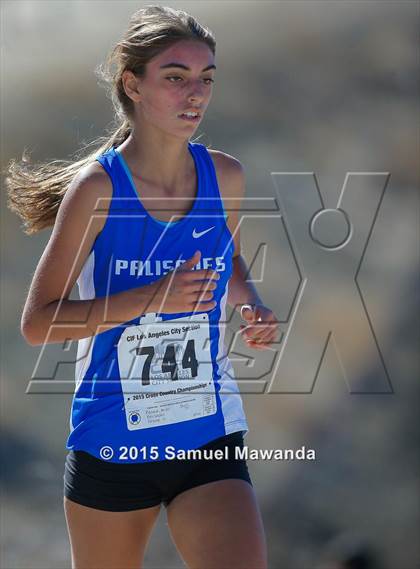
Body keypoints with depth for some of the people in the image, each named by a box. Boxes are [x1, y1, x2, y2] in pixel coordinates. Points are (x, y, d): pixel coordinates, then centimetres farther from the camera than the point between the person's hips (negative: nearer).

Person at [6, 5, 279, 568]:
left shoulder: (225, 177, 1)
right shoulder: (98, 188, -12)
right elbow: (37, 322, -14)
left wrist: (252, 307, 0)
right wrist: (152, 299, -24)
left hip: (210, 438, 3)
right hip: (110, 440, -2)